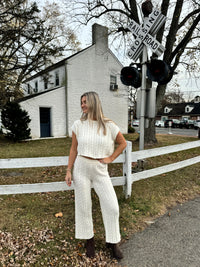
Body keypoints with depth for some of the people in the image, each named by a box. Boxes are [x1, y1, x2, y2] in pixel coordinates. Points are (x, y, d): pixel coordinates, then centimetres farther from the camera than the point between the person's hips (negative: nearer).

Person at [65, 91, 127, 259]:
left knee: (112, 207, 3)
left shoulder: (109, 125, -5)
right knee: (83, 206, 11)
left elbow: (123, 143, 7)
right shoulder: (78, 124, -2)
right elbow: (74, 149, 3)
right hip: (81, 168, 1)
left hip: (100, 170, 0)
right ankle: (89, 239, 36)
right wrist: (69, 171, 2)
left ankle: (112, 241, 29)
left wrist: (110, 158, -1)